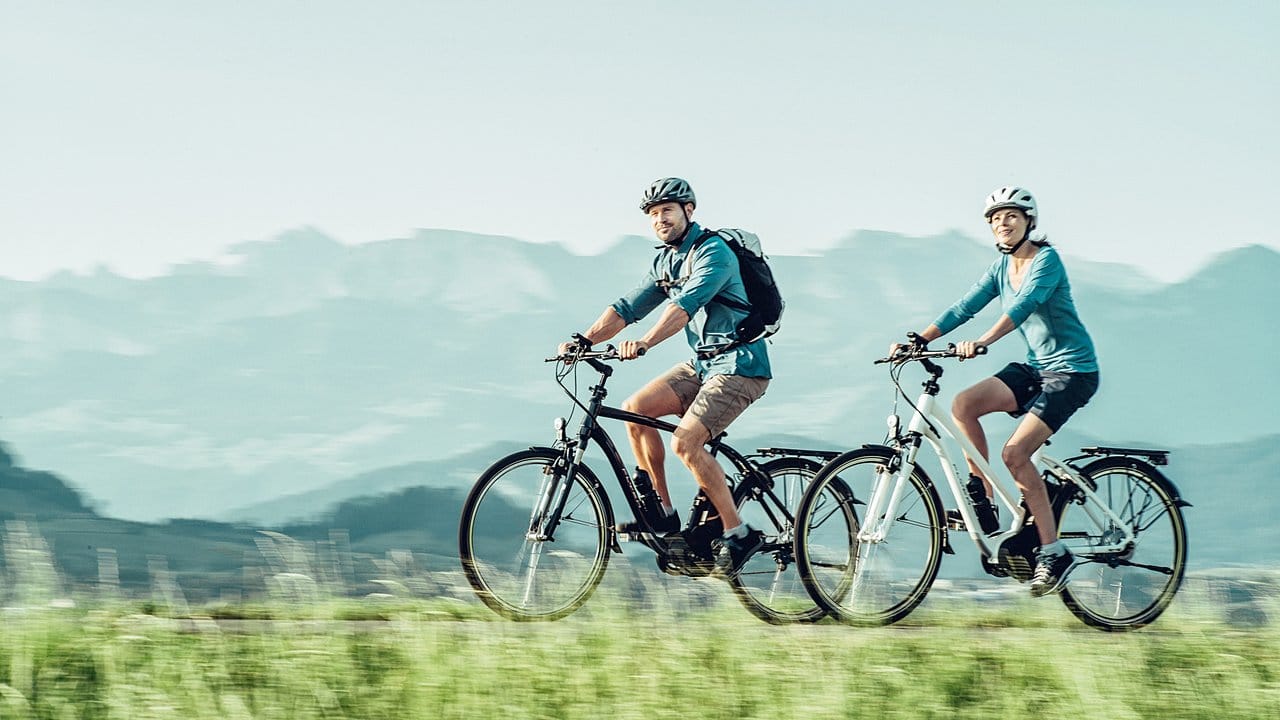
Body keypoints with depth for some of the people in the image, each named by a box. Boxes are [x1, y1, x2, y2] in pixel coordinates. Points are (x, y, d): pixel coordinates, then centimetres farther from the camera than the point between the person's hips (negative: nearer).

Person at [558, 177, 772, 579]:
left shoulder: (713, 252, -16)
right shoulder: (665, 261, 11)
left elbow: (686, 304, -31)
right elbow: (628, 307, 7)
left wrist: (644, 344, -44)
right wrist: (584, 340, -8)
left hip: (739, 365, -9)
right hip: (703, 364, 9)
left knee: (685, 442, -22)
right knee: (634, 410, -5)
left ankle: (738, 534, -11)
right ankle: (662, 513, 2)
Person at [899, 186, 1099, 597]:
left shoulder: (1047, 260, -15)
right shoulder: (1001, 269, 8)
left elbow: (1023, 305, -31)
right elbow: (964, 308, 3)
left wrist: (982, 342, -45)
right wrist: (918, 340, -10)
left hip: (1072, 370, -7)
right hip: (1035, 367, 7)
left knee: (1014, 453, -21)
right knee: (963, 404, -16)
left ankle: (1054, 553, -12)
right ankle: (983, 500, -6)